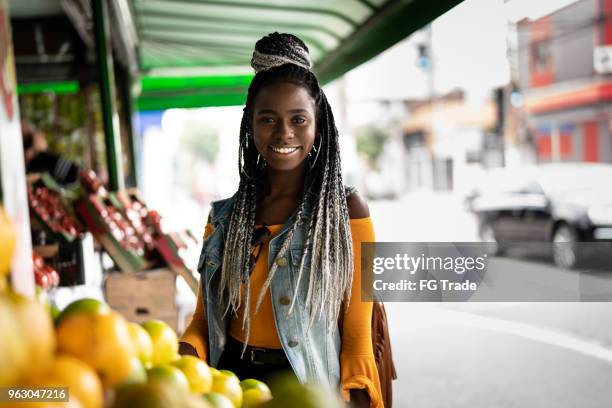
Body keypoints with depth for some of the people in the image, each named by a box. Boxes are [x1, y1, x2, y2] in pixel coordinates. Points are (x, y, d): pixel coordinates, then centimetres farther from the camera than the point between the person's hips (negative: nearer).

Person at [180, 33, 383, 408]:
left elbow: (357, 335, -4)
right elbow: (204, 319, 11)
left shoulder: (346, 210, -3)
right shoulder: (224, 216, 8)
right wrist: (184, 358, -8)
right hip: (230, 378, 3)